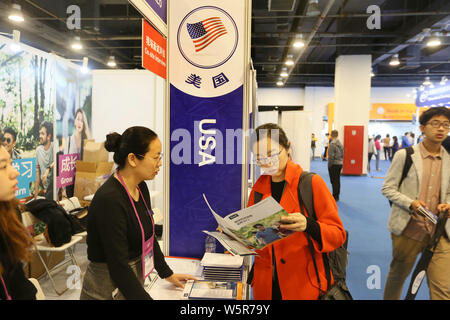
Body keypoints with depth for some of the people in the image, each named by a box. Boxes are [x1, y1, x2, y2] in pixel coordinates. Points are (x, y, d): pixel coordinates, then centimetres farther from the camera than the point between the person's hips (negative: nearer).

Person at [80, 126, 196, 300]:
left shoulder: (140, 188, 1)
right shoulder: (109, 199, -26)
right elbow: (118, 265, -25)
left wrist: (167, 274, 18)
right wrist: (145, 297, -25)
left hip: (133, 283, 8)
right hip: (108, 289, -8)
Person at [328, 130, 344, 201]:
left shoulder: (332, 143, -16)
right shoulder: (340, 143, 11)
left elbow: (331, 156, -18)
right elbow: (342, 154, 15)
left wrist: (329, 165, -11)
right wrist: (341, 162, 20)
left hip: (334, 164, -8)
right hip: (340, 163, 8)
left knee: (334, 181, -3)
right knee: (337, 180, 13)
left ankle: (335, 196, -1)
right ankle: (337, 196, 19)